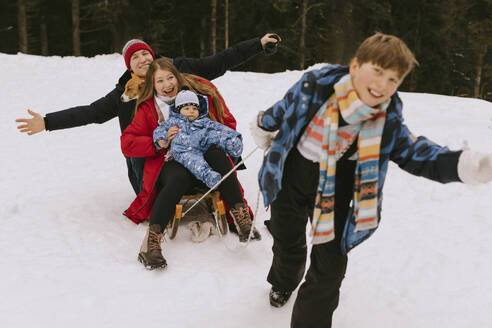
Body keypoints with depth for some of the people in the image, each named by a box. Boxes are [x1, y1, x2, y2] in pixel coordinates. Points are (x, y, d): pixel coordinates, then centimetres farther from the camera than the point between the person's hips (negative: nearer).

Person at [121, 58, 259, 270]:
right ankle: (151, 242, -41)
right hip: (173, 163, -1)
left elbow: (228, 123, 14)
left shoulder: (202, 90, 7)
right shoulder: (148, 108, 7)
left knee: (216, 154, -34)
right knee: (178, 179, -37)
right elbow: (127, 143, 0)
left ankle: (241, 217, -36)